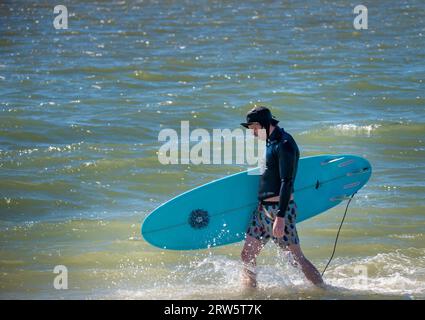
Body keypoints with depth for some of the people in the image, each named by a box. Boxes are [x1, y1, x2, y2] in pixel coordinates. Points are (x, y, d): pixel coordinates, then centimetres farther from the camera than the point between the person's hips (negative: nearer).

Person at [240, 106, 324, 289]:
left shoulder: (284, 145, -16)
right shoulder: (271, 142, 12)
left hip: (279, 209, -9)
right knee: (247, 256, 9)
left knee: (296, 257, -5)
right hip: (263, 208, 9)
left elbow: (287, 183, -22)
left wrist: (280, 217, -27)